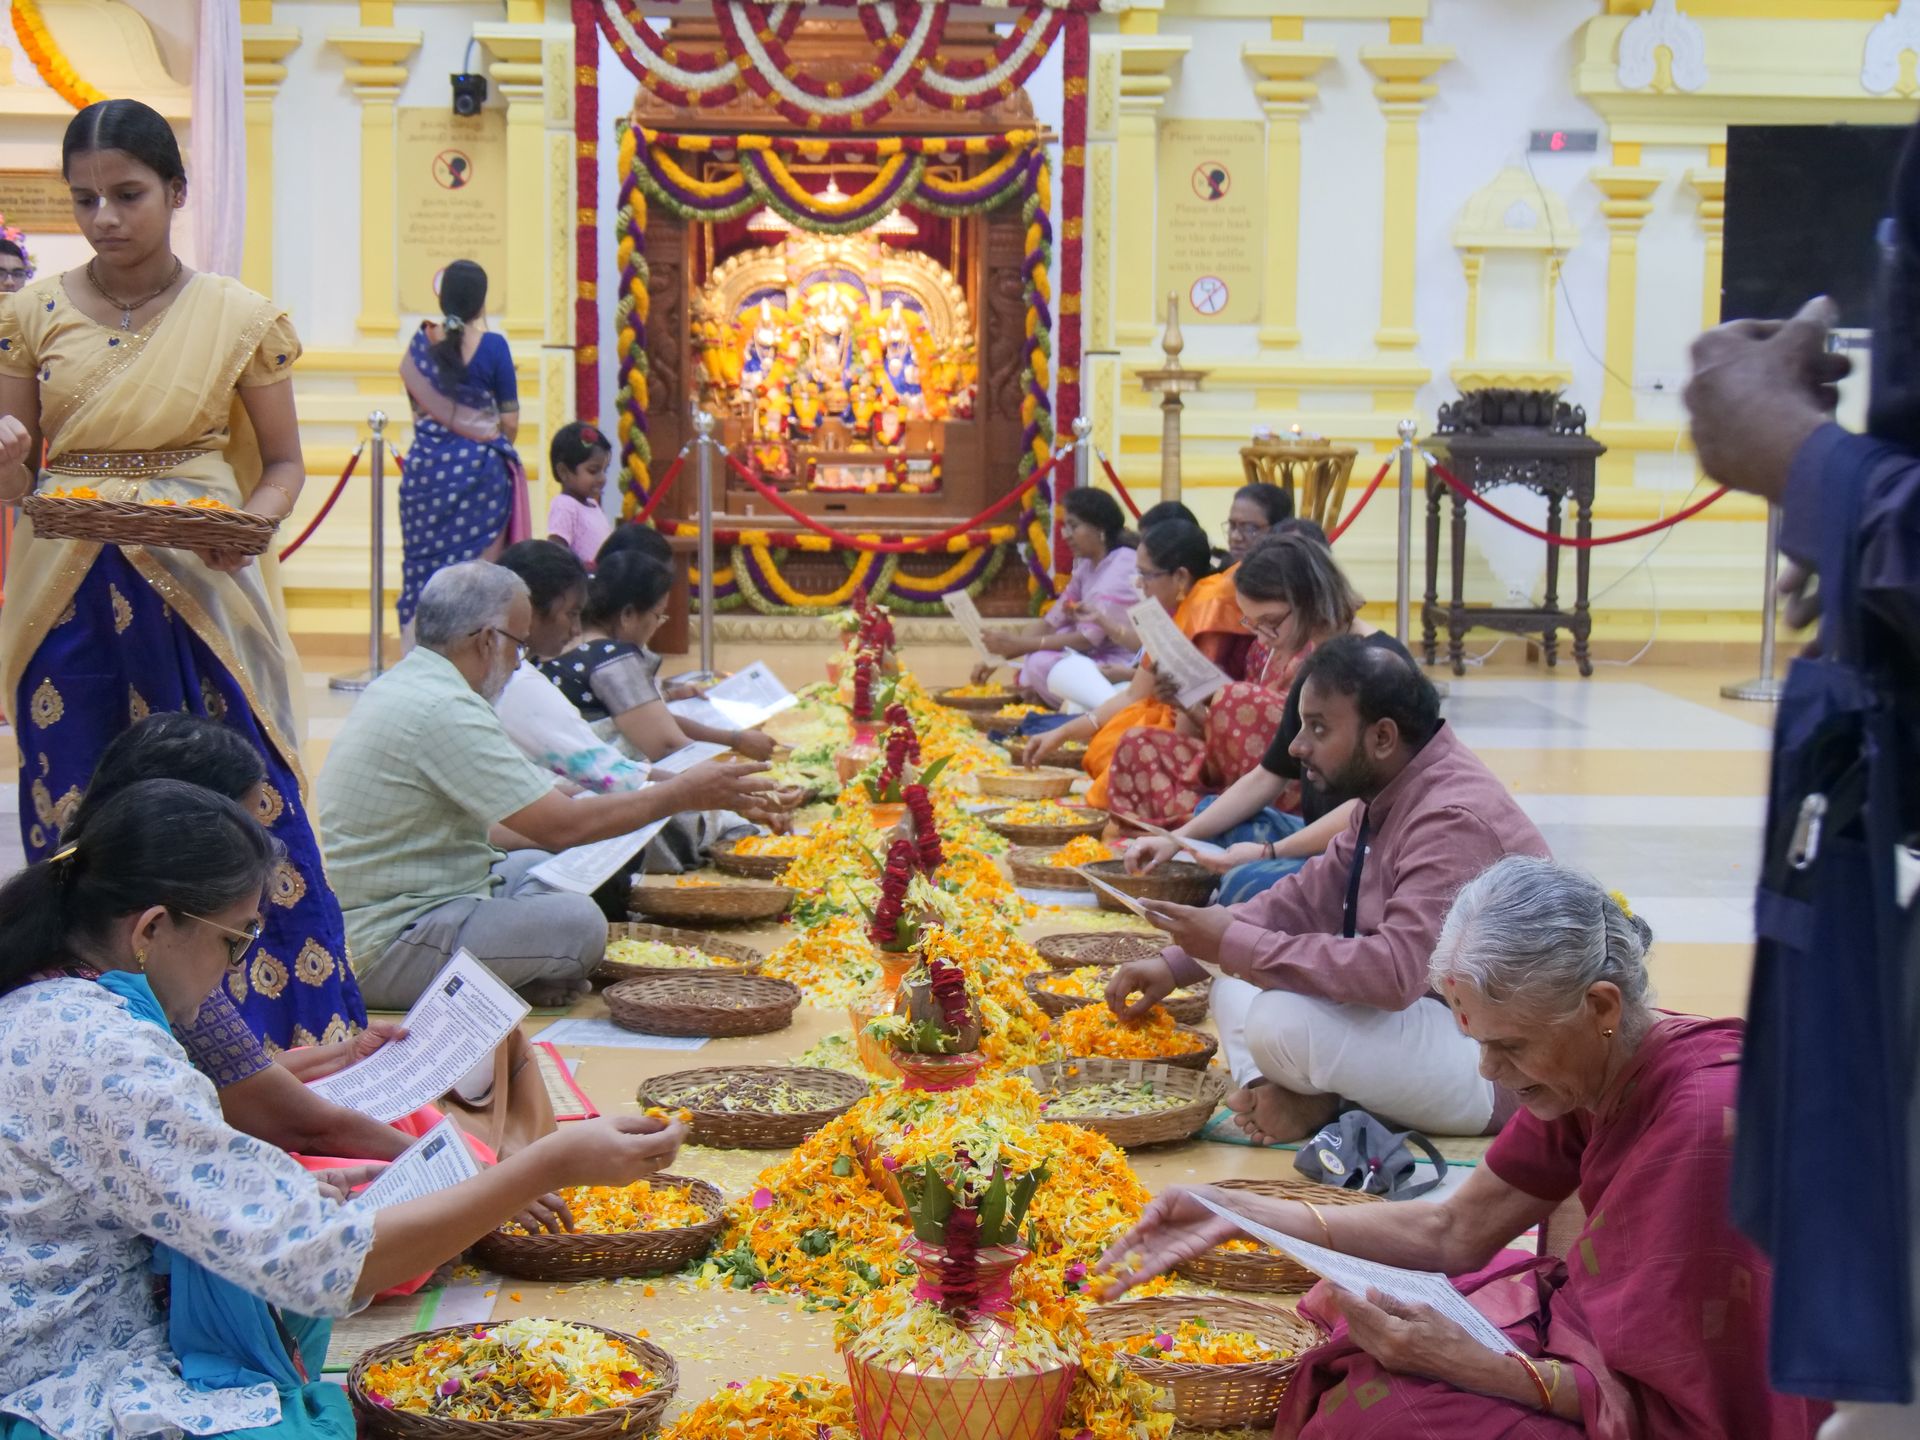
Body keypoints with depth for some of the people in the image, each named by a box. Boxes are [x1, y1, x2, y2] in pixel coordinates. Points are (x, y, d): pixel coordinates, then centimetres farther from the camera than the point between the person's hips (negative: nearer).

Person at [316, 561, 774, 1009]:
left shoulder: (402, 684, 11)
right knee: (579, 923, -22)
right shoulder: (445, 711, -21)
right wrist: (681, 794, -10)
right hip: (382, 953, -11)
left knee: (534, 867, 22)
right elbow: (562, 825, -20)